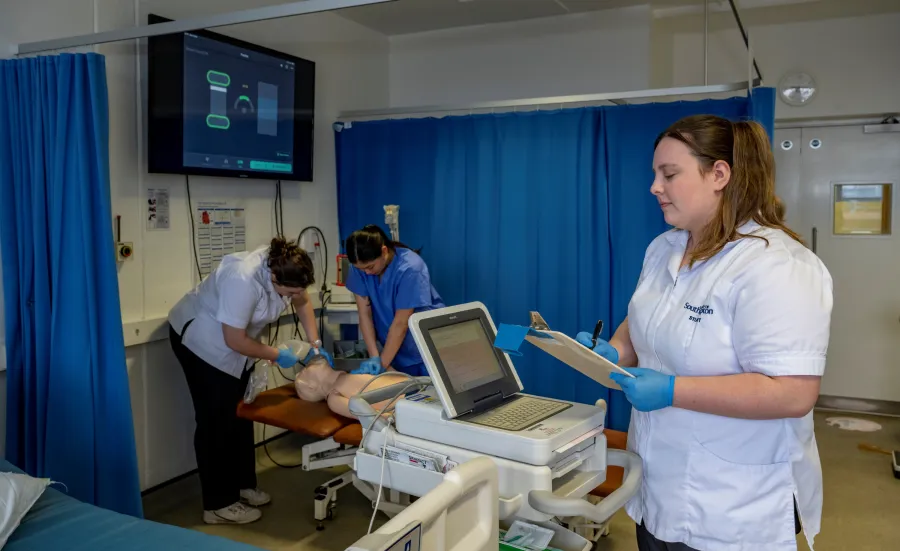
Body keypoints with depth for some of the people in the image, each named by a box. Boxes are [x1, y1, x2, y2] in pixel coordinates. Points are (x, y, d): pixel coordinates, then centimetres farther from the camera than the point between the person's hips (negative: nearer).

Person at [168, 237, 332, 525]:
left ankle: (242, 484, 27)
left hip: (234, 340, 8)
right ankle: (218, 505, 6)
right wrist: (277, 355, -19)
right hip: (201, 340, -8)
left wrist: (315, 344, -5)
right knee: (217, 420, -4)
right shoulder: (244, 280, -39)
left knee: (239, 414, 13)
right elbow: (235, 340, -31)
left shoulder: (283, 267, -17)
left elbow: (303, 303, 3)